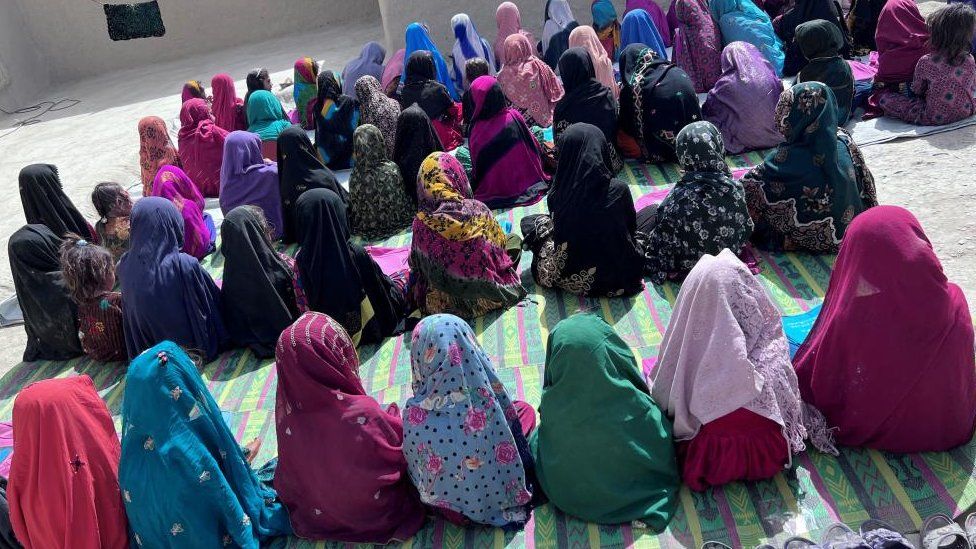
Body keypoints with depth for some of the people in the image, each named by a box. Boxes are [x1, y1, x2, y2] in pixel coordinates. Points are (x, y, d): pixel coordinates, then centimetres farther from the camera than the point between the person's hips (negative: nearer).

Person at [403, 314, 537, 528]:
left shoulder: (414, 413, -28)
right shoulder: (489, 398, -32)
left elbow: (413, 467, -11)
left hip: (446, 502, 2)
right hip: (497, 498, -2)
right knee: (526, 410, 18)